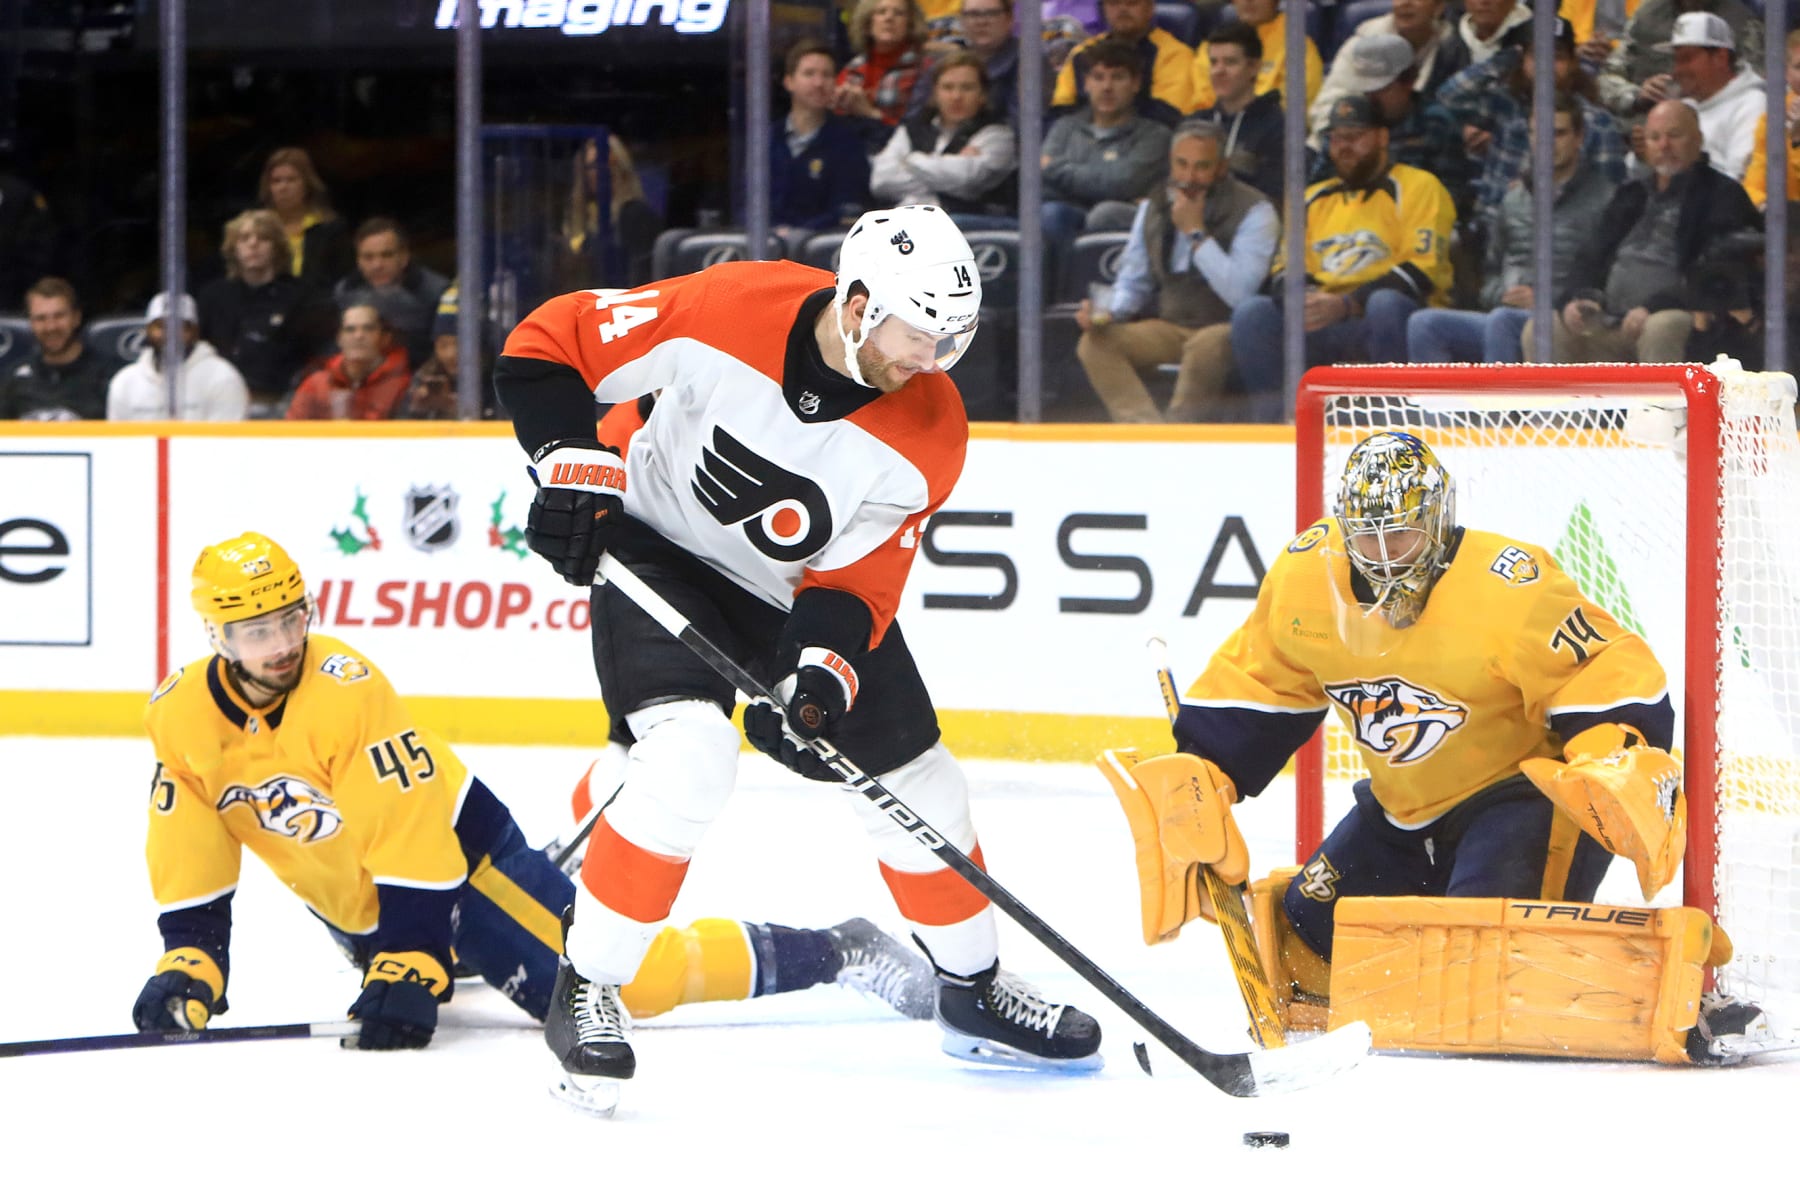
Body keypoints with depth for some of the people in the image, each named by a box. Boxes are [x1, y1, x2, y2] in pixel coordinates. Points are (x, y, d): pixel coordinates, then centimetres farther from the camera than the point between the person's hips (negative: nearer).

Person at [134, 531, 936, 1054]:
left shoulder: (349, 691, -28)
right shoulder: (181, 719, -11)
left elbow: (412, 847, -29)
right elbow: (190, 871, -3)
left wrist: (406, 974, -32)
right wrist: (188, 968, -13)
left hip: (456, 856, -6)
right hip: (351, 903, 7)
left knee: (629, 976, -18)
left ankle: (834, 955, -9)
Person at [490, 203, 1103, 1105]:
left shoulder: (927, 433, -19)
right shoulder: (725, 313, -29)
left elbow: (859, 580, -16)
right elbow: (547, 345, -20)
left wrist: (820, 673, -33)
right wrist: (576, 463, -31)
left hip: (801, 590, 5)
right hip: (659, 550, -4)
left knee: (915, 784, 8)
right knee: (691, 752, -28)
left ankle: (972, 993, 32)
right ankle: (585, 989, -14)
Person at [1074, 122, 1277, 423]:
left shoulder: (1253, 211, -11)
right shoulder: (1153, 208, 8)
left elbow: (1241, 294, -24)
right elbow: (1133, 283, 16)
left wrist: (1196, 233, -20)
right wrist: (1108, 313, -7)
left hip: (1228, 330, -6)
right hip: (1170, 328, 6)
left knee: (1205, 346, -39)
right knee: (1095, 344, -17)